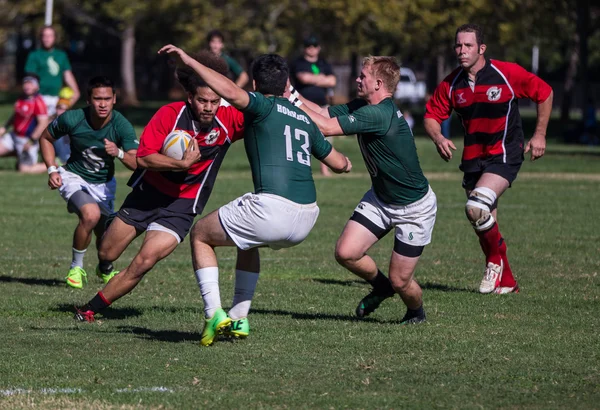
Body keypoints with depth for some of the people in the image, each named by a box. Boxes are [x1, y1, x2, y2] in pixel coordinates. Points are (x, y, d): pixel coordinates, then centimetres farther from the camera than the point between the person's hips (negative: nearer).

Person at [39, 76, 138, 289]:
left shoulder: (122, 126, -21)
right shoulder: (72, 119, -21)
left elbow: (137, 163, -28)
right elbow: (46, 138, -1)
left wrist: (119, 153, -47)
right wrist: (52, 169, -11)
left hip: (104, 183, 2)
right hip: (74, 177, -2)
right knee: (91, 215, -31)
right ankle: (76, 268, -10)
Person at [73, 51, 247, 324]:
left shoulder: (228, 121, -13)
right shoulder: (170, 114, -17)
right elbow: (144, 158, -20)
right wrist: (182, 163, -31)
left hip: (180, 206, -1)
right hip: (147, 193, 1)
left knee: (144, 263, -17)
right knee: (106, 255, 13)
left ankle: (90, 309, -2)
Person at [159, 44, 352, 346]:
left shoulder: (264, 106, 2)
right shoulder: (304, 120, 21)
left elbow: (231, 92, -19)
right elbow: (340, 164, 29)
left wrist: (189, 61, -14)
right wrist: (345, 161, 54)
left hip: (273, 207, -7)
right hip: (306, 219, 7)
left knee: (200, 235, 16)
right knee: (248, 240, 37)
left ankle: (214, 313, 1)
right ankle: (239, 319, 30)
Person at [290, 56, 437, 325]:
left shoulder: (380, 114, -32)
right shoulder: (362, 107, -3)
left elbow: (326, 127, -31)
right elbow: (325, 113, 0)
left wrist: (294, 101, -22)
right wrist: (293, 93, -11)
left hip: (415, 208, -8)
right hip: (380, 198, 8)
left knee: (400, 281, -3)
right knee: (345, 253, -8)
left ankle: (416, 312, 32)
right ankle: (380, 285, 23)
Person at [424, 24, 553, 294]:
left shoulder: (507, 74, -13)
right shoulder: (450, 85, -3)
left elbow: (544, 93, -1)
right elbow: (432, 116, 4)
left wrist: (539, 135, -1)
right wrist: (438, 138, -18)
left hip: (505, 154, -5)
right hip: (473, 158, 5)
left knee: (477, 207, -26)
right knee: (483, 224, 9)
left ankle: (496, 261, -2)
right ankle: (506, 282, 26)